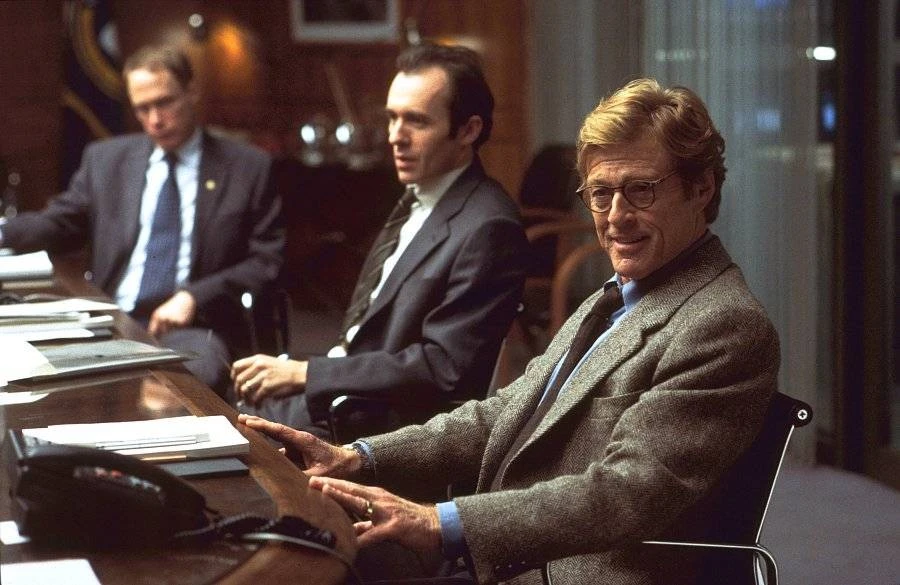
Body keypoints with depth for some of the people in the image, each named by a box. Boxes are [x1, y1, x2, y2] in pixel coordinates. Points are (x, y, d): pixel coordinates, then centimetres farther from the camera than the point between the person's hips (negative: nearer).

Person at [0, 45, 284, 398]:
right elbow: (59, 224, 21)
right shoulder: (105, 159, 17)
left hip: (192, 330, -3)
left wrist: (195, 297, -10)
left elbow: (266, 262, 4)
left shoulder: (249, 167, 7)